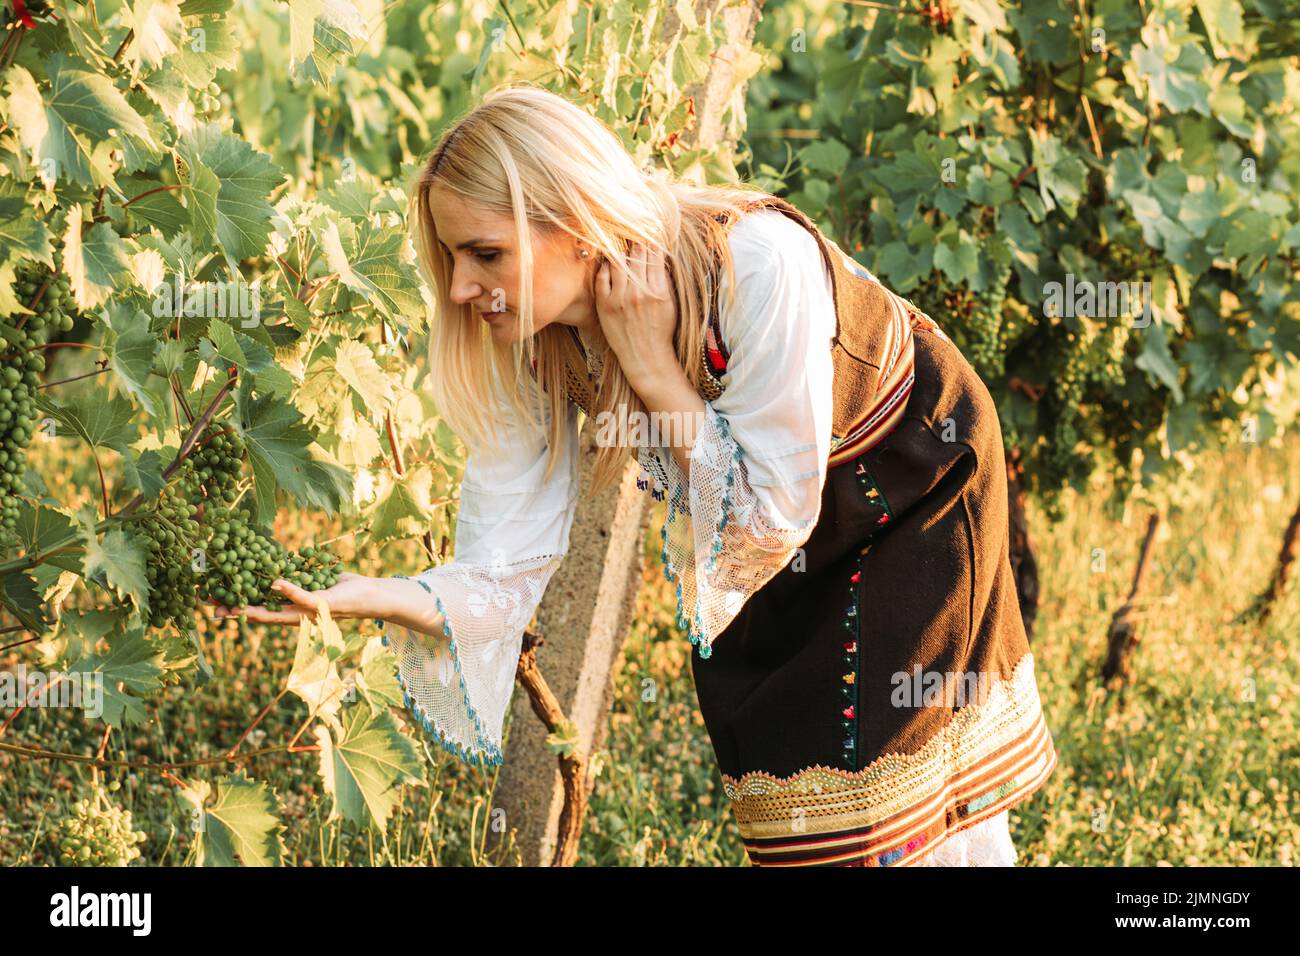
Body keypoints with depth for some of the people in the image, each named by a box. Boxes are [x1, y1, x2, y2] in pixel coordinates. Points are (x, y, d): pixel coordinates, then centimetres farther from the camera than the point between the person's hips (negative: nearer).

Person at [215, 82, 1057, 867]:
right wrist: (378, 597, -39)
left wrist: (655, 369, -37)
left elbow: (773, 513, -31)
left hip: (914, 482, -5)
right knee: (779, 778, 8)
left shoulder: (761, 264, -39)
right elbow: (507, 571, -21)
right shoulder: (531, 344, -21)